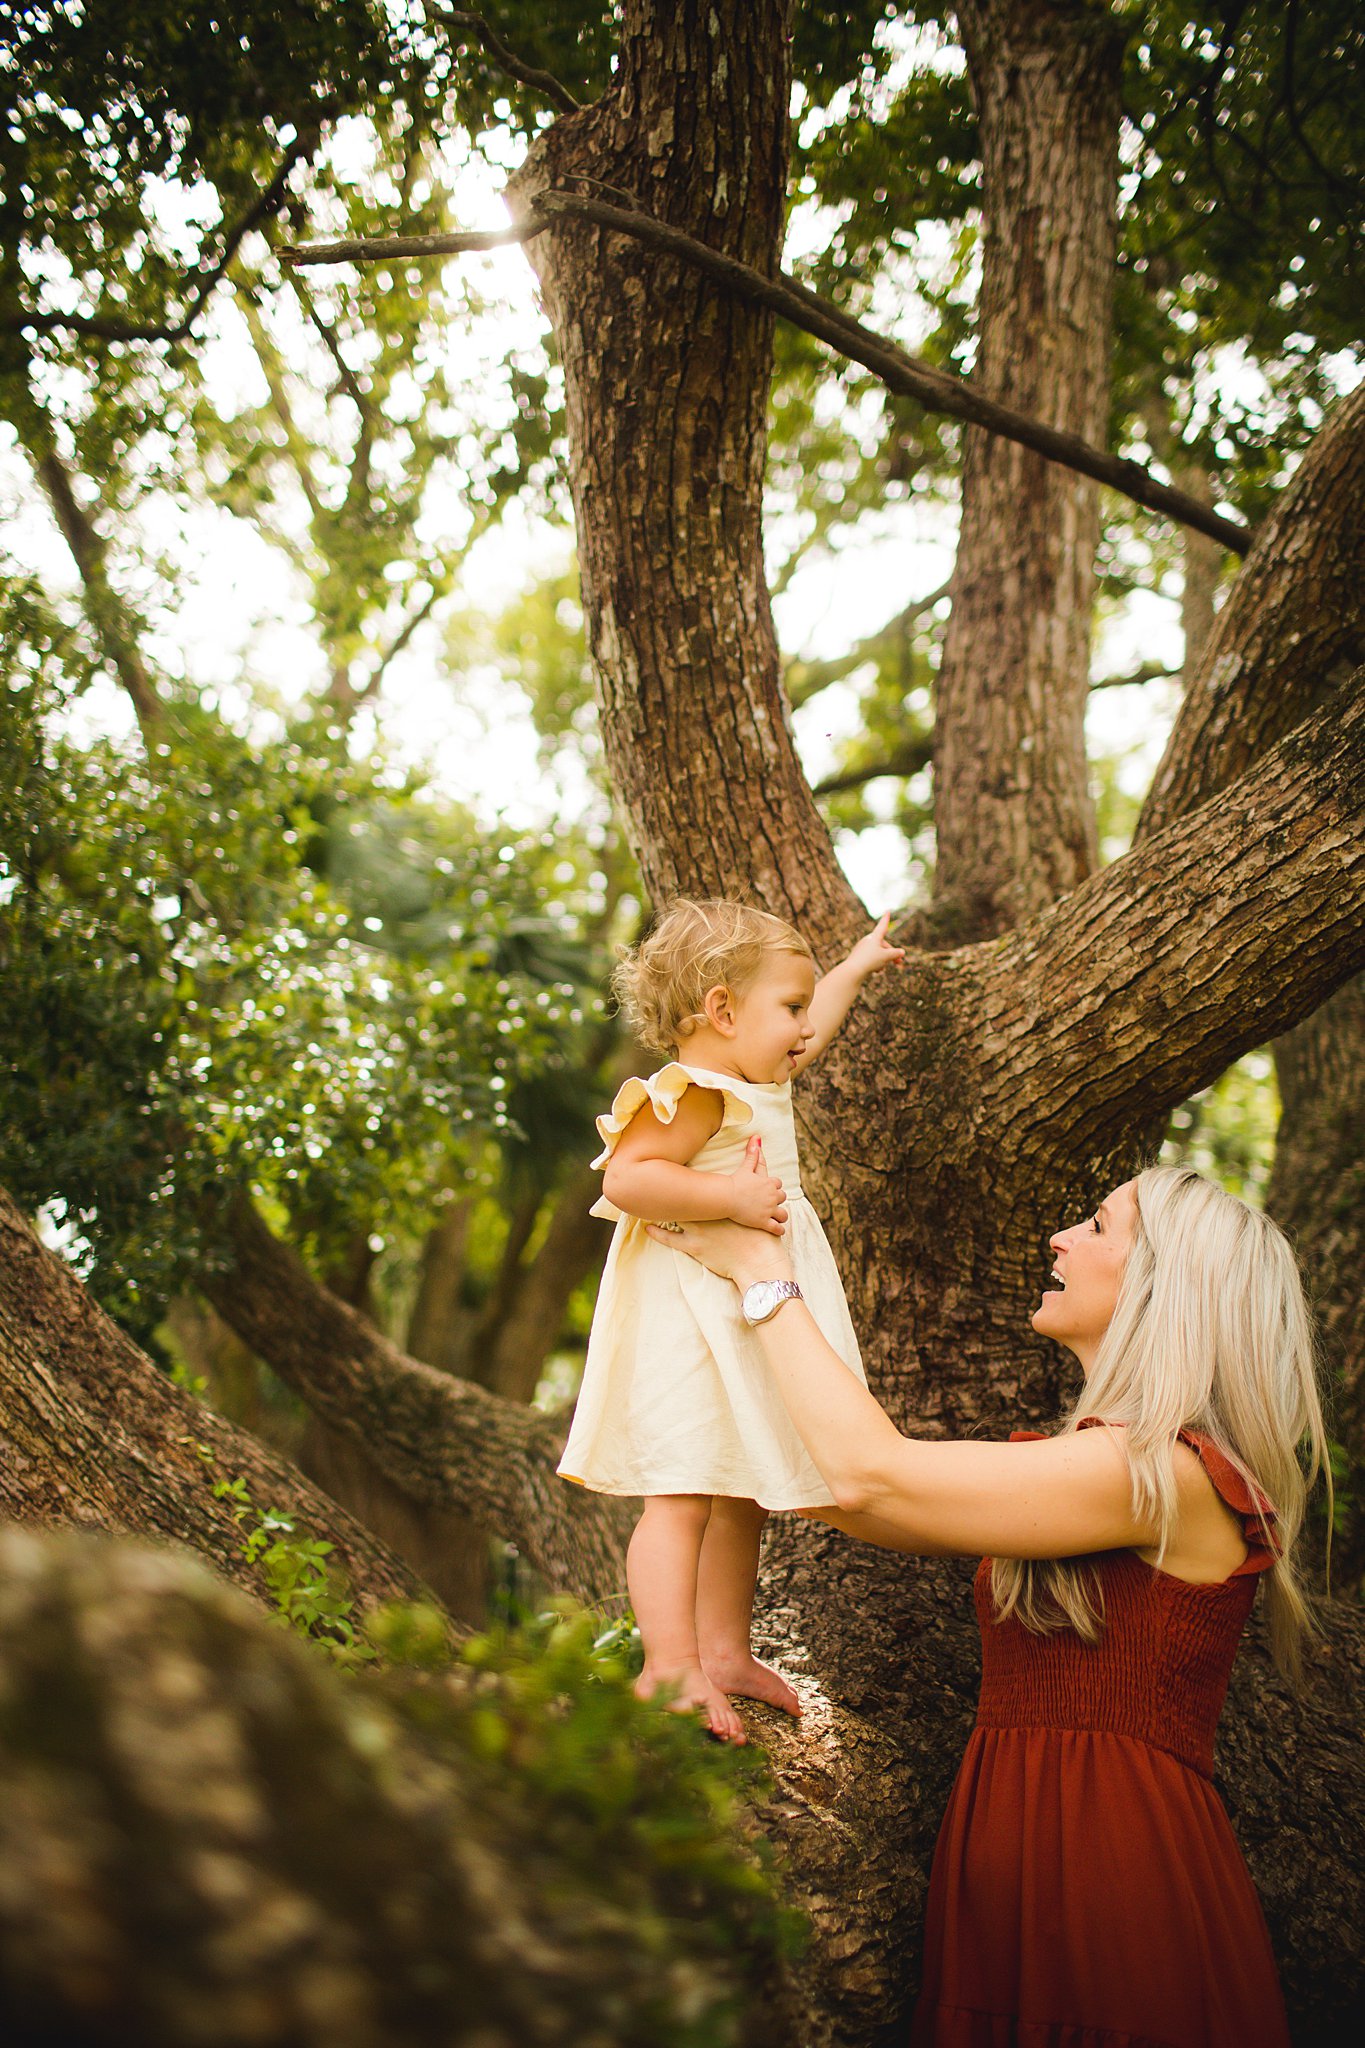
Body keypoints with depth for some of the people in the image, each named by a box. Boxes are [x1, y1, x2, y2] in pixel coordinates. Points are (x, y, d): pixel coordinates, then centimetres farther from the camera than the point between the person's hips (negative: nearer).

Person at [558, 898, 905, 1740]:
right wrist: (731, 1196, -29)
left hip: (756, 1317, 11)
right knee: (682, 1496, -12)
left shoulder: (758, 1082, 15)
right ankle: (671, 1668, -11)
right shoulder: (692, 1094, -17)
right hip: (687, 1321, -10)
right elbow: (626, 1179, -27)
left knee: (747, 1497, 14)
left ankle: (724, 1649, 24)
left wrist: (854, 969, 48)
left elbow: (811, 1028, 37)